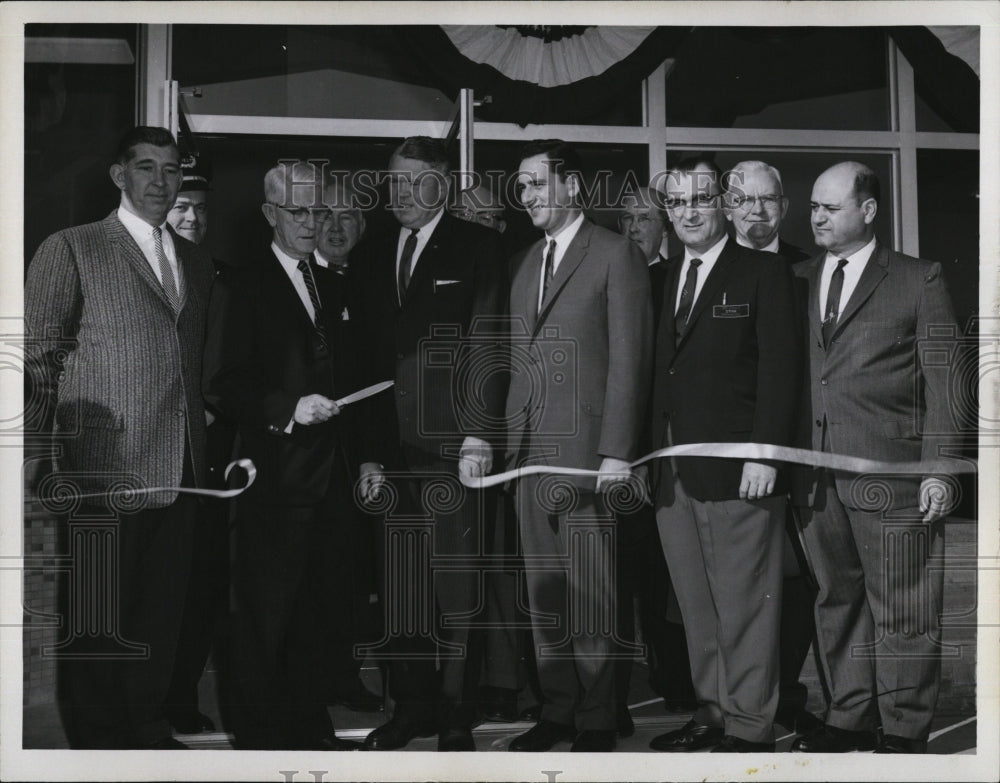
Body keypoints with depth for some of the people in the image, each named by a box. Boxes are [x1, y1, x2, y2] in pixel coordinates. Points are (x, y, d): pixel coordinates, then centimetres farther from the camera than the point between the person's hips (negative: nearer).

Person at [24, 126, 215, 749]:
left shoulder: (196, 262, 17)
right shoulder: (71, 250, -1)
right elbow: (35, 356, -2)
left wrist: (203, 430, 11)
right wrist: (54, 451, -6)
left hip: (181, 470, 5)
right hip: (106, 471, -5)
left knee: (163, 608, 11)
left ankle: (150, 730, 24)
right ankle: (100, 742, 17)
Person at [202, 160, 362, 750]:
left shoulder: (331, 287, 17)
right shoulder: (241, 286, -3)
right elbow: (222, 386, -10)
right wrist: (288, 408, -22)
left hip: (326, 475, 6)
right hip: (274, 476, -6)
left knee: (317, 610, 13)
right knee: (267, 612, 0)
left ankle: (312, 726, 24)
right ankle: (262, 734, 12)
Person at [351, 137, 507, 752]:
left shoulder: (477, 248, 3)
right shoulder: (372, 256, 16)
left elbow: (487, 343, -4)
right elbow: (368, 354, 13)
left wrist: (480, 434, -13)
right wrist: (369, 451, 7)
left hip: (453, 446, -4)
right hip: (392, 448, 4)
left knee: (457, 585, -1)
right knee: (400, 585, 7)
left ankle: (457, 715, 9)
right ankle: (412, 707, 18)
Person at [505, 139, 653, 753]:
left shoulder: (617, 256, -3)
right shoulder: (524, 262, 17)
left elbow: (629, 360, -8)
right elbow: (518, 356, 16)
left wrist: (616, 451, -14)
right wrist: (504, 438, 7)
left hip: (586, 449, -6)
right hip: (528, 449, 7)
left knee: (590, 592, -1)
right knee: (544, 590, 11)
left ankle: (597, 720, 10)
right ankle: (557, 709, 22)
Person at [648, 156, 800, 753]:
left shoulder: (765, 274, -1)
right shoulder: (661, 279, 15)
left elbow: (780, 372, -7)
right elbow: (656, 373, 12)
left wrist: (764, 454, -15)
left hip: (738, 471, -6)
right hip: (672, 472, 6)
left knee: (744, 603, 0)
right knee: (696, 605, 11)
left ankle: (750, 725, 9)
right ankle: (714, 710, 21)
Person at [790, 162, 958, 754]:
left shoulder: (919, 281, 2)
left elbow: (943, 382, -1)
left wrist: (939, 468, -8)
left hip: (892, 475, -4)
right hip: (816, 477, 4)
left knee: (902, 610, 2)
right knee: (838, 600, 12)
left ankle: (904, 733, 13)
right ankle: (851, 718, 24)